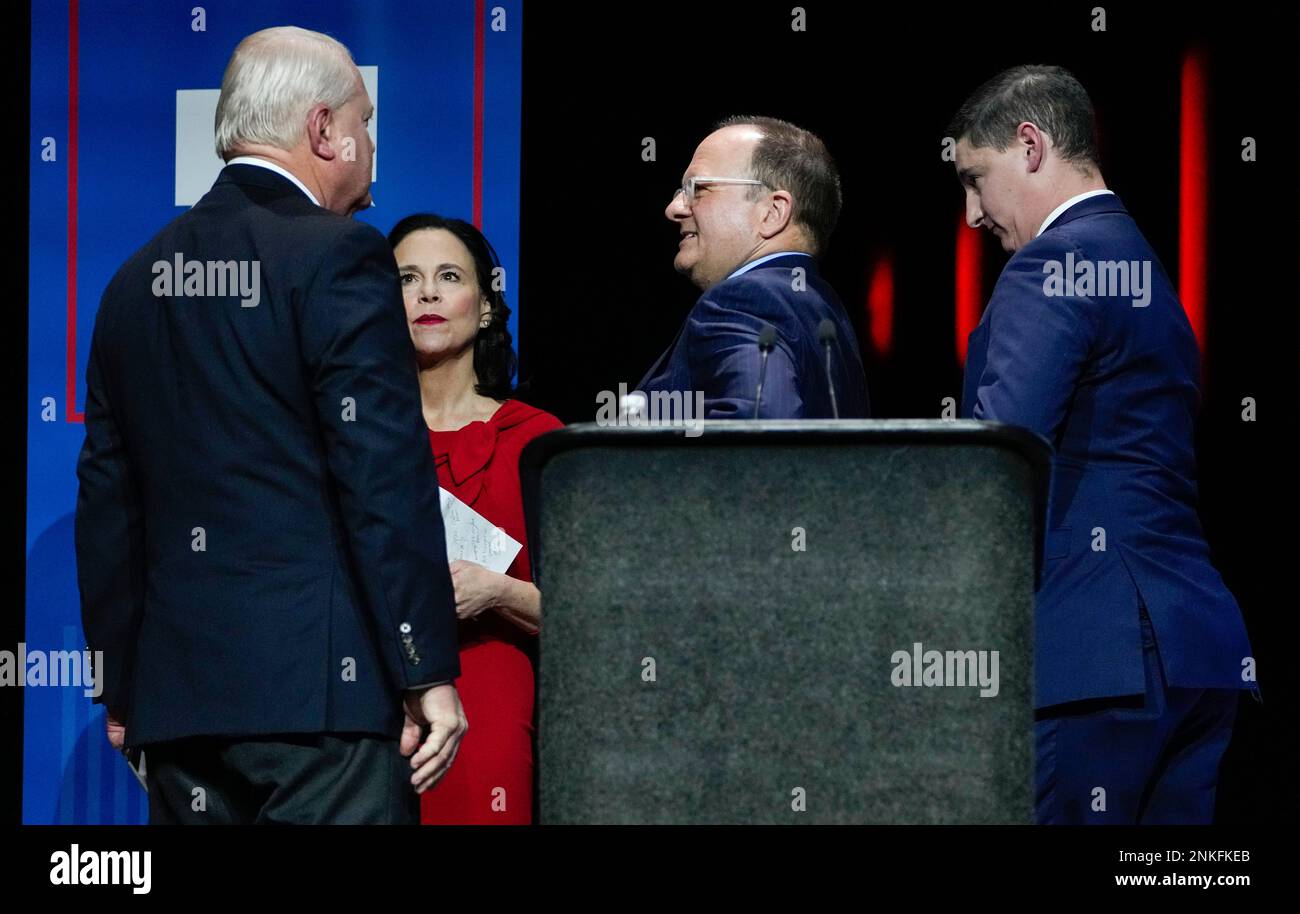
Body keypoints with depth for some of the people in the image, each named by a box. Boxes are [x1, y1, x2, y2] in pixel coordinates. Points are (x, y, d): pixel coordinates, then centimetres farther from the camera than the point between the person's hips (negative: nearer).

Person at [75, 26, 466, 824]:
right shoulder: (339, 258, -7)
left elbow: (108, 498, 17)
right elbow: (386, 482, -13)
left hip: (176, 691, 7)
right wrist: (429, 673, -10)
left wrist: (122, 688, 22)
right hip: (320, 692, -7)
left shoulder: (140, 278, 15)